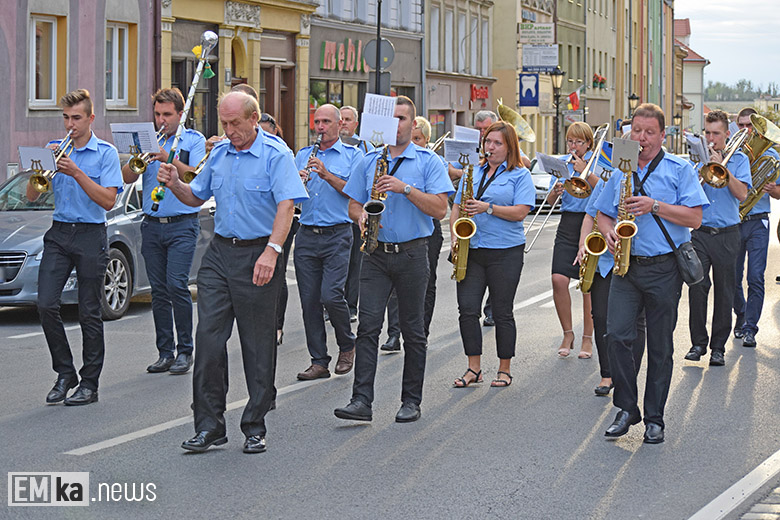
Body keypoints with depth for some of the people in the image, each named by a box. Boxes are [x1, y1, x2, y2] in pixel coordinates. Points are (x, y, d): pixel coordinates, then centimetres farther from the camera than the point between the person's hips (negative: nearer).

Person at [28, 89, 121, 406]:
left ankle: (89, 384, 8)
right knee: (46, 305, -7)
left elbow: (108, 201, -11)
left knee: (89, 313, 0)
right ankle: (64, 373, 9)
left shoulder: (105, 153, -1)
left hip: (91, 237, -4)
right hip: (59, 233, 4)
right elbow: (32, 196, 6)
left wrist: (76, 172, -18)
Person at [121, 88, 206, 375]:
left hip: (182, 224, -4)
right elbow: (127, 178, 4)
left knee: (177, 284, -13)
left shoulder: (194, 140, 3)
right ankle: (165, 352, 11)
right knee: (158, 290, 5)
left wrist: (170, 160, -23)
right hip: (152, 225, 4)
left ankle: (184, 351, -5)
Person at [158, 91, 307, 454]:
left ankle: (255, 427, 13)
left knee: (258, 345, 3)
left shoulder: (275, 154, -8)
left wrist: (271, 250, -30)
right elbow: (196, 198, 22)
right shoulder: (219, 153, 12)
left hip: (258, 254, -5)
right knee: (208, 337, -2)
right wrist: (174, 184, 1)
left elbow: (286, 205, -18)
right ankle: (209, 425, 5)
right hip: (219, 251, 5)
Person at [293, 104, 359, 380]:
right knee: (309, 300, 2)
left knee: (330, 295, -15)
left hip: (337, 234, -4)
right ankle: (319, 362, 9)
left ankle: (347, 345, 11)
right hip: (307, 235, 4)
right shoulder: (303, 155, 16)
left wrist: (326, 174, -17)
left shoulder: (352, 155, 4)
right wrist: (298, 181, -10)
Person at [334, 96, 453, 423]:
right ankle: (361, 401, -10)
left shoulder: (428, 162, 2)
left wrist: (406, 189, -17)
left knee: (412, 331, 5)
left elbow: (440, 209, -8)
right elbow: (353, 205, 16)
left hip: (412, 253, -2)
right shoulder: (370, 161, 12)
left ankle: (411, 401, 14)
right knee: (367, 325, -7)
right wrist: (361, 215, -7)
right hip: (376, 253, 2)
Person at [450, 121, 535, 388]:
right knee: (467, 309, -2)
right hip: (471, 251, 4)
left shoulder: (520, 175, 1)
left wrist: (487, 208, -19)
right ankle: (474, 368, 8)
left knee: (502, 312, 1)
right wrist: (455, 238, -1)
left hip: (505, 252, -4)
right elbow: (456, 208, 15)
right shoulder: (472, 173, 16)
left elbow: (520, 212, -10)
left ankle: (504, 370, 13)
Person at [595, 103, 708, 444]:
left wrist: (655, 206, -16)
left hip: (664, 269, -3)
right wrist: (608, 230, -3)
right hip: (626, 266, 3)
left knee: (660, 346, 3)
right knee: (617, 335, -11)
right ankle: (626, 408, 3)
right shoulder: (620, 173, 13)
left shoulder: (679, 170, 1)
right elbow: (602, 214, 20)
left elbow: (694, 218, -7)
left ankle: (654, 418, 13)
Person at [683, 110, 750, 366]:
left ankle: (718, 347, 9)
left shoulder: (738, 159, 6)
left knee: (724, 292, 2)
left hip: (727, 234, -1)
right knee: (697, 287, -7)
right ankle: (698, 342, 4)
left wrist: (722, 167, -13)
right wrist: (702, 173, -15)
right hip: (700, 233, 1)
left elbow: (741, 193, -7)